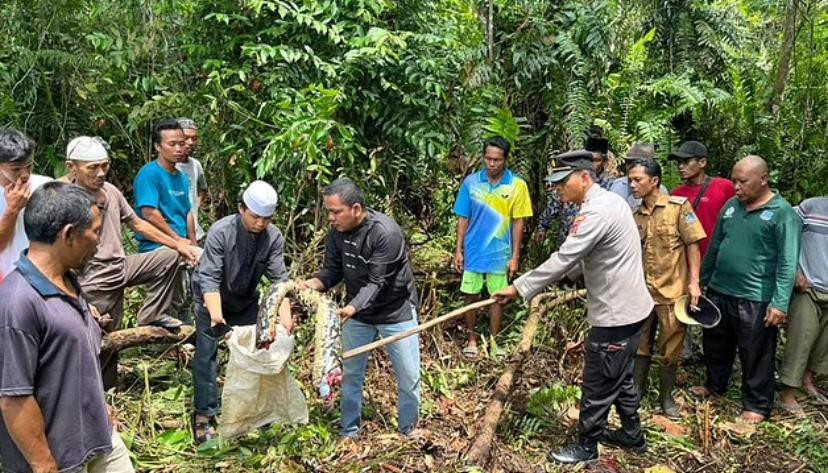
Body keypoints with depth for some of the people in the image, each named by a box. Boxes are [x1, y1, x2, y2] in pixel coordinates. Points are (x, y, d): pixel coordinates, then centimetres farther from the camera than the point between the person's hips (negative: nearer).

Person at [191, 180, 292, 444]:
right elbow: (209, 276, -35)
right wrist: (215, 311, -49)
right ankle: (204, 415, 2)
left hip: (246, 300, 4)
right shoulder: (220, 232, -30)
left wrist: (285, 311, -37)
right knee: (207, 354, -6)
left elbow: (278, 277, -23)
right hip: (211, 299, -4)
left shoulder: (273, 237, -20)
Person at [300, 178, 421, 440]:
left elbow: (377, 282, -30)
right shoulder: (337, 232, -10)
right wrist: (314, 283, -25)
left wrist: (351, 308, -45)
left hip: (396, 311, -5)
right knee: (351, 373, 12)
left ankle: (409, 427, 30)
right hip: (357, 312, 5)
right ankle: (350, 431, 30)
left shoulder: (386, 233, -29)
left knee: (409, 375, 7)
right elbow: (332, 270, -3)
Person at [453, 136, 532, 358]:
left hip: (500, 254, -1)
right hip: (473, 252, 1)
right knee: (471, 296, 10)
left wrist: (515, 256, -5)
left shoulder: (517, 185, -8)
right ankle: (472, 339, 26)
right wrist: (459, 250, 0)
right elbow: (463, 219, 1)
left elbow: (518, 222, -4)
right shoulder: (471, 182, -5)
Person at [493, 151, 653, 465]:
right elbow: (580, 258, 14)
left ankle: (586, 447, 22)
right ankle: (632, 435, 41)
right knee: (619, 378, 25)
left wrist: (519, 288, -22)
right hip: (627, 307, 10)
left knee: (598, 386, 6)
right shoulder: (608, 201, 8)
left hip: (616, 314, -10)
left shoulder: (597, 212, -25)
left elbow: (564, 259, -27)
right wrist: (562, 277, 6)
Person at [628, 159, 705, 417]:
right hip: (643, 291, 4)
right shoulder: (635, 216, 6)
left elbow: (692, 245, -8)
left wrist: (694, 282, -13)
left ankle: (666, 396, 25)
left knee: (670, 349, 8)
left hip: (672, 291, -4)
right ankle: (636, 391, 29)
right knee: (639, 345, 13)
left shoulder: (678, 206, -8)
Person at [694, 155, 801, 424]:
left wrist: (780, 304, -21)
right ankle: (715, 386, 41)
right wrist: (702, 281, 18)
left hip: (755, 300, -6)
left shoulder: (782, 213, -11)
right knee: (715, 346, 21)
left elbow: (788, 263, -16)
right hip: (718, 292, 6)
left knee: (756, 356, 7)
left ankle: (757, 405, 23)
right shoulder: (731, 206, 7)